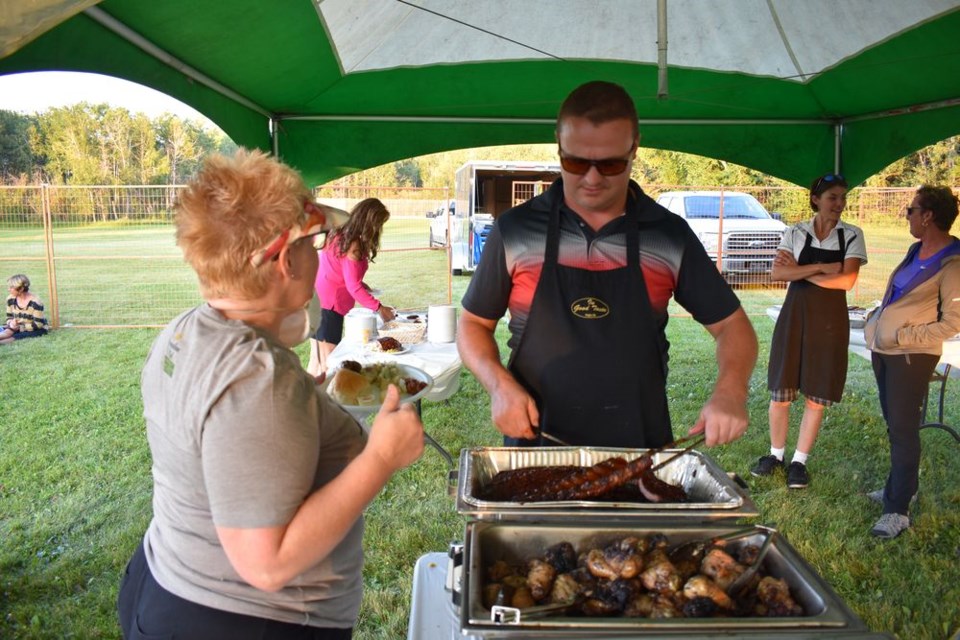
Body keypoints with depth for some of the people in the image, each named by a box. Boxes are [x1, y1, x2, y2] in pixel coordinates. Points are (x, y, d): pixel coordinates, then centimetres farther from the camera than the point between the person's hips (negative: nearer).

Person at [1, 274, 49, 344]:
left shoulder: (35, 302, -21)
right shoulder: (11, 299, -3)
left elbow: (38, 324, -20)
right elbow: (9, 317, 8)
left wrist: (19, 327, -24)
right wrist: (11, 323, -16)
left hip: (37, 330, -6)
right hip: (18, 328, 6)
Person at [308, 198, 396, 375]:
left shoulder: (339, 236, 10)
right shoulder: (353, 244, -15)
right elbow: (353, 287, -17)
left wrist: (360, 283, 10)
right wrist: (379, 308, -13)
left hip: (316, 301, 9)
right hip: (328, 307, -9)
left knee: (316, 361, 14)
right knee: (328, 365, -6)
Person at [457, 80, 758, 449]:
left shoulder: (672, 235, -3)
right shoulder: (514, 231, -5)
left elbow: (731, 324, 4)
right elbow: (473, 324, 4)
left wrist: (730, 390, -16)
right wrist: (499, 384, -15)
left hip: (641, 447, 1)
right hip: (536, 443, 0)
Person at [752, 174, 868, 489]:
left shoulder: (852, 235, 3)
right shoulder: (795, 232, 4)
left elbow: (847, 280, -11)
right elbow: (777, 273, -10)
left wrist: (799, 271, -9)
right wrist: (821, 267, -16)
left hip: (830, 320, 0)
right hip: (794, 314, 1)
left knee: (817, 396, 4)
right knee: (780, 392, 3)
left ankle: (800, 461, 17)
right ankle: (776, 454, 21)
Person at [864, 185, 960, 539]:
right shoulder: (916, 251, 9)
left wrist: (904, 336, -17)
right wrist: (877, 319, 10)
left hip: (911, 356, -8)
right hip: (884, 349, 8)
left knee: (903, 429, -4)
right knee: (893, 424, 18)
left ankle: (898, 509, 3)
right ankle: (901, 485, 34)